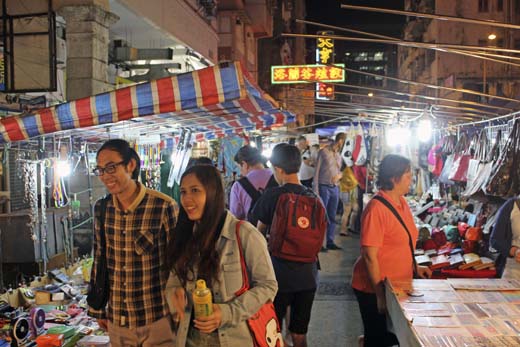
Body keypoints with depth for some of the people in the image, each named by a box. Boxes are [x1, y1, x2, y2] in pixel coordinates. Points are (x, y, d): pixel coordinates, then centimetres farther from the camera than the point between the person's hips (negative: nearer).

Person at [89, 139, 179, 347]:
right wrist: (98, 310, 13)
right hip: (116, 321, 5)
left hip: (157, 320, -5)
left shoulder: (164, 207, -16)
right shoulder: (101, 209, 1)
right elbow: (99, 261, 10)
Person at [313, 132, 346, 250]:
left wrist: (339, 175, -2)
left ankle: (330, 242, 17)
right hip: (324, 187, -7)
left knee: (332, 217, 10)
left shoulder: (338, 155, 15)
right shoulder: (323, 151, -5)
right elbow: (317, 171, -8)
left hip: (335, 188, 7)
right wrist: (315, 190, -13)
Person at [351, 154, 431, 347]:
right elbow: (370, 256, -22)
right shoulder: (377, 208, -21)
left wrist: (415, 267, 9)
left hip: (398, 285, 8)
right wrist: (380, 294, -20)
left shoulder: (401, 202, 6)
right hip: (375, 289, -8)